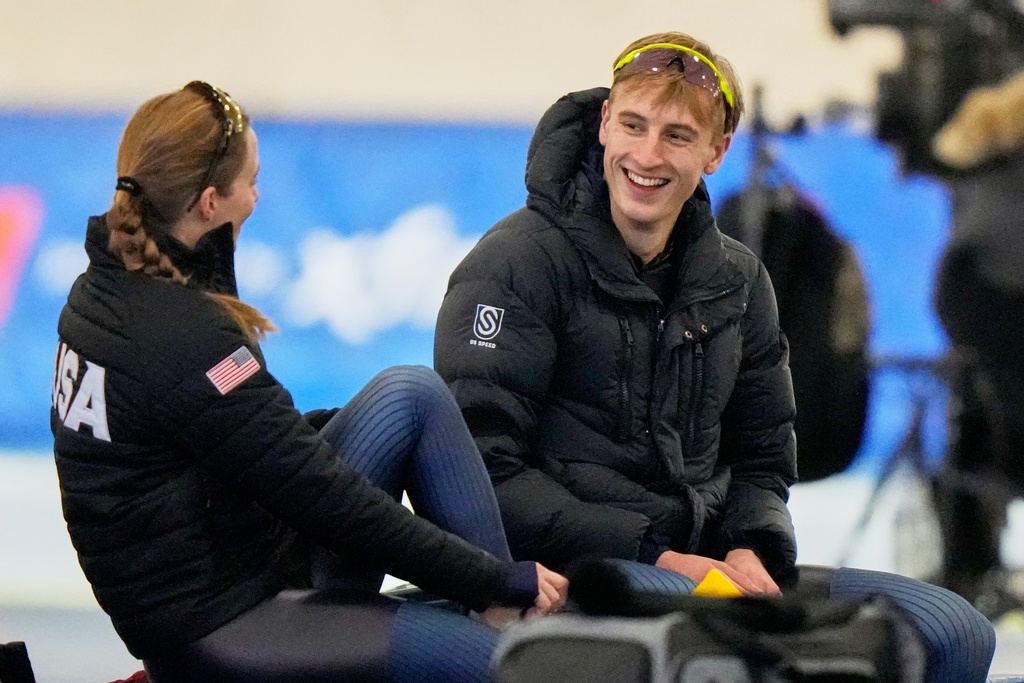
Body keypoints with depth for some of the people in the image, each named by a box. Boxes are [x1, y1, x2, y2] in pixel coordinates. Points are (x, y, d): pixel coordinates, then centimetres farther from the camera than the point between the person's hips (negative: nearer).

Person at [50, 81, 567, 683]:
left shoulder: (106, 289, 6)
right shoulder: (182, 335, -24)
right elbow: (322, 497, -20)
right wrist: (495, 577, -12)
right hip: (218, 632, -10)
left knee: (413, 394, 8)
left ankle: (506, 610, 4)